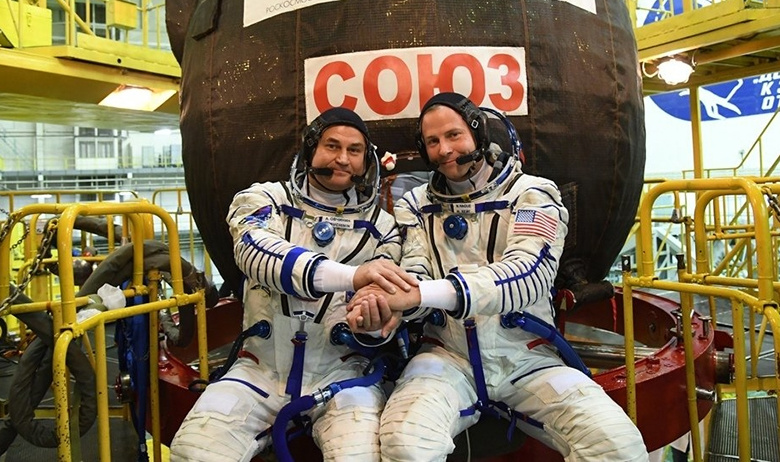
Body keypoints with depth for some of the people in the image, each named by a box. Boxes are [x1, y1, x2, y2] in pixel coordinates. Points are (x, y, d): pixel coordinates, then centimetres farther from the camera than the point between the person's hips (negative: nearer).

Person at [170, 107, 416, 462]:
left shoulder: (381, 226, 4)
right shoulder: (264, 199, 0)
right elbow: (256, 252, -22)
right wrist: (352, 275, -38)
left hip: (339, 371, 0)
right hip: (261, 368, 1)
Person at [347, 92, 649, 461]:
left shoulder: (533, 195, -3)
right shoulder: (416, 205, 7)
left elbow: (528, 274, -20)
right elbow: (413, 279, -3)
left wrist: (421, 293, -34)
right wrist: (382, 302, -29)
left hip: (526, 357, 0)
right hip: (448, 357, 1)